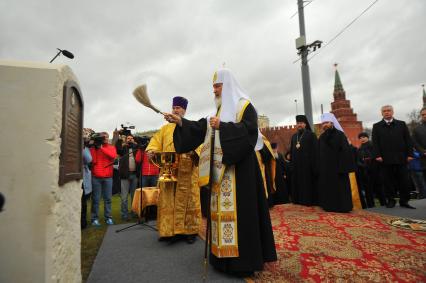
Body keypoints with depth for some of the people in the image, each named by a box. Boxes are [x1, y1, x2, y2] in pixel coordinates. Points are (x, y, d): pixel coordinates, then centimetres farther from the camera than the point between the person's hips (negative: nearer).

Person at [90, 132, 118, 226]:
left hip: (108, 177, 1)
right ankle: (94, 218, 10)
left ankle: (108, 217, 12)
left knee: (108, 198, 4)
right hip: (96, 177, -1)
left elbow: (113, 155, -12)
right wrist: (95, 148, -7)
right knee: (96, 199, 1)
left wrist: (101, 148, -11)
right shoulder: (94, 148, 8)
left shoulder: (111, 148, 10)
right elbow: (92, 160, -3)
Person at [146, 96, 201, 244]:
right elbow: (156, 141, 12)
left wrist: (193, 150, -23)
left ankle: (190, 230, 11)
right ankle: (169, 230, 14)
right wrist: (151, 150, -10)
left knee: (187, 199, 1)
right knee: (168, 200, 4)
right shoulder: (165, 128, 20)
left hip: (187, 170, -3)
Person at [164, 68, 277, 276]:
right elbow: (202, 128, 13)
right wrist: (180, 122, 3)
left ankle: (243, 257, 7)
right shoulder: (219, 110, 20)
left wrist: (222, 126, -24)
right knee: (222, 209, 10)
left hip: (239, 166, -7)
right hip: (220, 168, 8)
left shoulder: (244, 105, -2)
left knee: (239, 208, -6)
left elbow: (249, 129, -17)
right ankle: (225, 254, 22)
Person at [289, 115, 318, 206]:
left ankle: (309, 200, 8)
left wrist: (314, 165, -15)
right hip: (296, 165, 6)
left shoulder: (311, 135, -3)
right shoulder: (294, 136, 14)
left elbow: (315, 151, -9)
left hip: (307, 164, -5)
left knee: (308, 183, 0)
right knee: (297, 183, 9)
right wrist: (291, 163, 10)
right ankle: (299, 200, 18)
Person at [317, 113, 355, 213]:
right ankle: (329, 205, 18)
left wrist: (343, 166, -19)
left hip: (337, 166, -6)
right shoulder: (321, 137, 11)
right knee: (327, 187, 9)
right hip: (325, 167, 6)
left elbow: (345, 150, -12)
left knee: (340, 187, 0)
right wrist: (319, 167, 10)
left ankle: (342, 206, 9)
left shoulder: (339, 134, -5)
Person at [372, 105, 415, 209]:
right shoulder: (376, 126, 8)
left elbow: (408, 140, 8)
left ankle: (404, 201, 16)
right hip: (385, 159, -1)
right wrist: (377, 155, -9)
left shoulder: (401, 124, 13)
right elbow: (375, 142, 0)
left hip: (401, 158, 2)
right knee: (388, 181, 4)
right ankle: (391, 200, 13)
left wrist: (410, 154, -1)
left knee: (404, 180, 5)